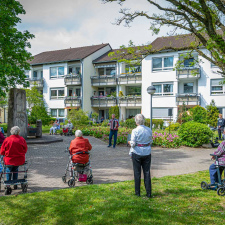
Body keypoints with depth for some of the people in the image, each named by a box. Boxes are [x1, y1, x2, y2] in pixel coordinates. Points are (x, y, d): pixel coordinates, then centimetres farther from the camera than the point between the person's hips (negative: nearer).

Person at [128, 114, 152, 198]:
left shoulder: (135, 131, -14)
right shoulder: (149, 130, 0)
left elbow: (133, 144, -14)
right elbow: (151, 142, 10)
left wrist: (129, 142, 6)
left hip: (137, 153, -4)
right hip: (147, 153, 4)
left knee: (137, 173, 8)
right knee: (147, 173, 10)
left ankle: (137, 192, 16)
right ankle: (148, 193, 13)